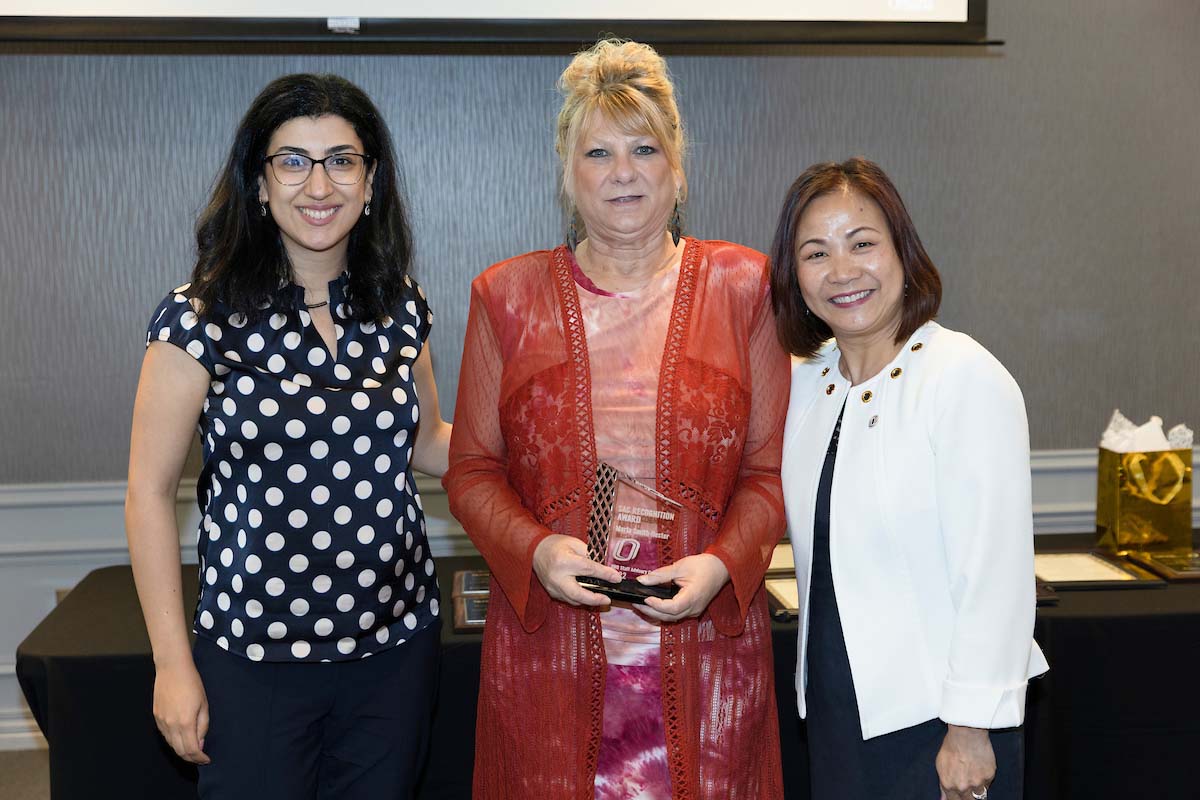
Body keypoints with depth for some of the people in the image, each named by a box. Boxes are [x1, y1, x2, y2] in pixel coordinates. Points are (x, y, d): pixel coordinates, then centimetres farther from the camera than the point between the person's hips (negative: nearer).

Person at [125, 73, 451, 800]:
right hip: (256, 656, -4)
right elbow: (150, 492, -7)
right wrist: (174, 664, -8)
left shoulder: (401, 308, 2)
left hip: (396, 644, 4)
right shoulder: (202, 318, -10)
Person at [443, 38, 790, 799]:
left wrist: (721, 564, -13)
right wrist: (535, 549, -11)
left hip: (705, 646, 0)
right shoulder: (508, 296, 5)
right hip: (550, 658, 0)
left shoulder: (742, 286, 3)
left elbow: (772, 469, 3)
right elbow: (471, 470, 6)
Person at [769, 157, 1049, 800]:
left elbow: (995, 570, -18)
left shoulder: (967, 376, -16)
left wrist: (972, 729, -17)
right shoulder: (803, 381, 6)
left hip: (936, 719, -6)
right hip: (837, 710, 6)